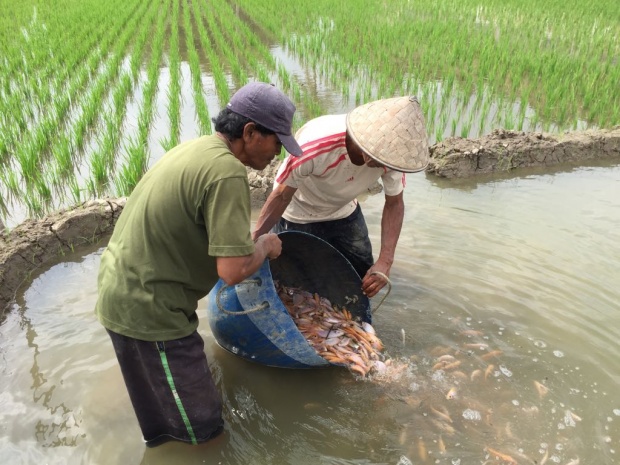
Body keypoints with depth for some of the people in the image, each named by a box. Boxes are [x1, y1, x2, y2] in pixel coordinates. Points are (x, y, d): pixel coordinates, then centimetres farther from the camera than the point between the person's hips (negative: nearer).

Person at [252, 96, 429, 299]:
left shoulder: (390, 152, -27)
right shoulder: (314, 146, -40)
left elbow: (394, 204, -15)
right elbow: (280, 197, -26)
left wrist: (385, 262, -25)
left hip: (345, 213, 4)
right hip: (297, 218, -4)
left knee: (365, 279, 12)